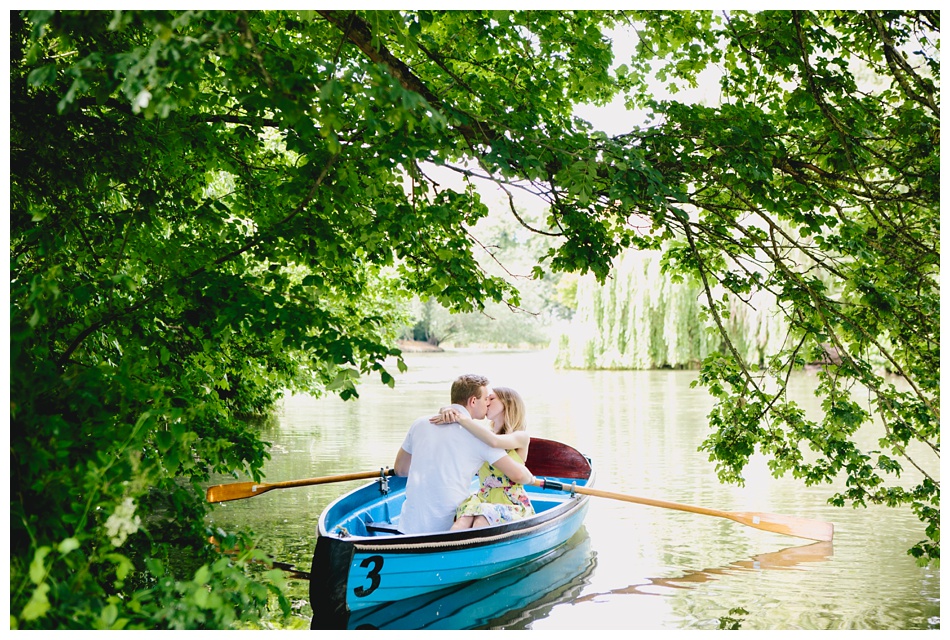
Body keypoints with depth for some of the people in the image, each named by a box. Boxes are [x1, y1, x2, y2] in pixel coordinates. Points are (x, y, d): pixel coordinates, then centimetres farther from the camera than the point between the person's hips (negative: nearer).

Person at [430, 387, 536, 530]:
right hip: (483, 499, 4)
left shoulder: (522, 437, 0)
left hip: (512, 505, -4)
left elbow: (494, 441, -22)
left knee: (481, 522, -36)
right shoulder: (482, 436, 17)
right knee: (461, 524, -31)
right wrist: (446, 411, -9)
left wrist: (460, 417, -21)